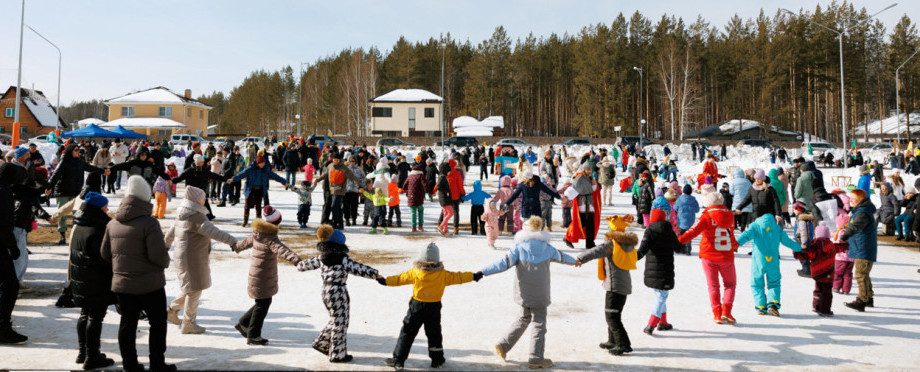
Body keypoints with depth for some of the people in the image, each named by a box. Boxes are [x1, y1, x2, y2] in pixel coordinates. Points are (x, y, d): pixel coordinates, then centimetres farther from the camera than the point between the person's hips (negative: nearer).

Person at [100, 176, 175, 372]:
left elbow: (105, 254, 11)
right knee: (158, 323, 8)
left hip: (121, 284, 6)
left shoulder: (113, 223, 4)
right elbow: (159, 255, -22)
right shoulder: (149, 223, -17)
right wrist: (165, 262, 0)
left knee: (127, 323, 13)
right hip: (149, 284, -6)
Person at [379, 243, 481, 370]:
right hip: (434, 308, 1)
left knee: (407, 332, 8)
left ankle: (398, 360, 7)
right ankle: (437, 359, 25)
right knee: (434, 333, 18)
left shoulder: (414, 273, -8)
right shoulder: (443, 275, -8)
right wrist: (474, 276, 14)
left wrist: (385, 281, 15)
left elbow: (400, 278, 1)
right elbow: (458, 277, 1)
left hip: (416, 307, -1)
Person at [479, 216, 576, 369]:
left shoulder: (519, 247, -5)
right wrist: (574, 261, 43)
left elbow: (504, 263, -16)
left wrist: (483, 271, -19)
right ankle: (536, 359, 7)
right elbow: (561, 257, 21)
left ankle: (503, 345, 18)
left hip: (524, 293, 2)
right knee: (539, 323, 5)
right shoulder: (547, 248, 1)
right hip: (540, 294, -2)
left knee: (525, 318, 21)